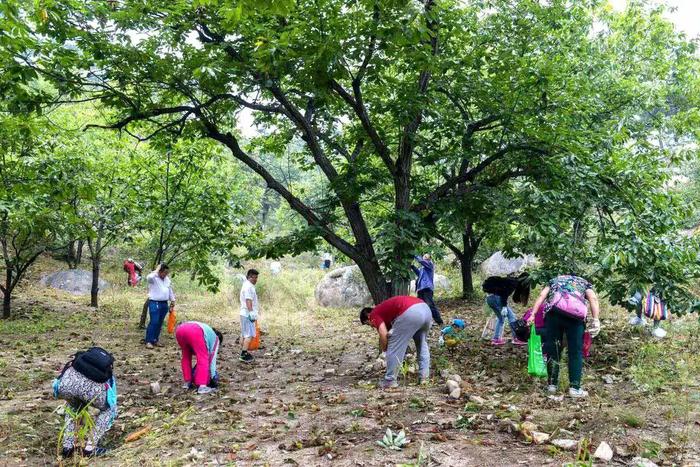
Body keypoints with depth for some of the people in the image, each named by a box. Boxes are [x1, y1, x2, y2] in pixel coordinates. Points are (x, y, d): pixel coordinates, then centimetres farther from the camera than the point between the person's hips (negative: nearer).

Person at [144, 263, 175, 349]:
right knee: (154, 322, -11)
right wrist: (156, 271, -22)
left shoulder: (167, 279, 13)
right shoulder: (153, 278, -8)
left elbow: (170, 290, 23)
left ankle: (155, 340, 18)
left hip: (164, 303, 7)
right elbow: (149, 278, -33)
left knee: (160, 323, 9)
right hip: (154, 303, -7)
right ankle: (148, 341, -5)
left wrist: (172, 300, 22)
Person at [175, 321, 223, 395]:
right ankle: (202, 386, -3)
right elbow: (212, 357, 24)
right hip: (194, 332, -6)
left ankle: (187, 382, 28)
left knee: (186, 357, 26)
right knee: (203, 359, 4)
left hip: (179, 329, 6)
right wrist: (213, 376, 30)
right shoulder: (215, 338, 29)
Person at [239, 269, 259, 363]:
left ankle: (243, 353, 22)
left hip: (244, 314, 11)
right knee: (249, 335, -12)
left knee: (244, 334, 15)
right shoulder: (248, 286, -15)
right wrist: (251, 312, -29)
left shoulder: (246, 285, 18)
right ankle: (244, 355, -14)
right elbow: (248, 300, -24)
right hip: (248, 314, -11)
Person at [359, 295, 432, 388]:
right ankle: (424, 376, 31)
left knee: (394, 348, 7)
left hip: (410, 312, -9)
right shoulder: (386, 309, 38)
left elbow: (383, 334, 1)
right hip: (425, 309, 9)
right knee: (422, 345, 29)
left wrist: (383, 349, 17)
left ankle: (390, 380, 14)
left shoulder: (375, 314, 14)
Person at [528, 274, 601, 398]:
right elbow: (593, 298, 9)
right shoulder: (584, 282, 31)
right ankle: (575, 388, 7)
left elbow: (542, 295, 16)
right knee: (576, 351, 8)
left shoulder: (555, 280, 34)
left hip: (553, 310, 1)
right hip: (575, 312, -1)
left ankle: (552, 384, 19)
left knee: (552, 349, 11)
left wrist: (532, 315, 8)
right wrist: (596, 319, -1)